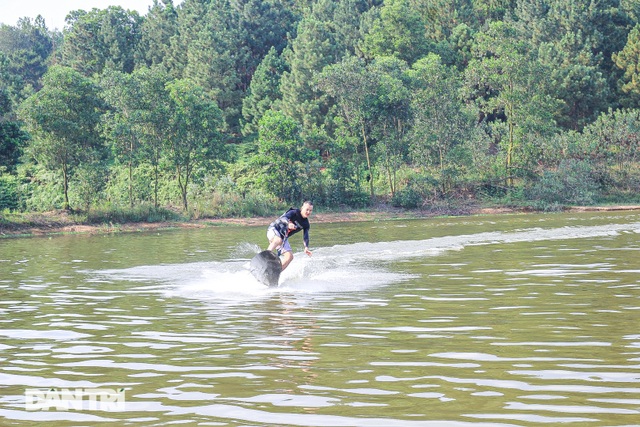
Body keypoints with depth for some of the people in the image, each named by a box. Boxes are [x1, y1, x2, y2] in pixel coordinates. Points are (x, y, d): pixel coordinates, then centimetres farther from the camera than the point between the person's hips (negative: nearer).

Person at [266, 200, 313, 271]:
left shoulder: (305, 224, 4)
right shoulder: (294, 213, -14)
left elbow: (305, 236, -3)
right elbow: (283, 218, -32)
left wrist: (306, 247, -23)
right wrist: (288, 223, -55)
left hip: (283, 238, 7)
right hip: (274, 229, -7)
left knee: (290, 256, -7)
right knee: (278, 240, -40)